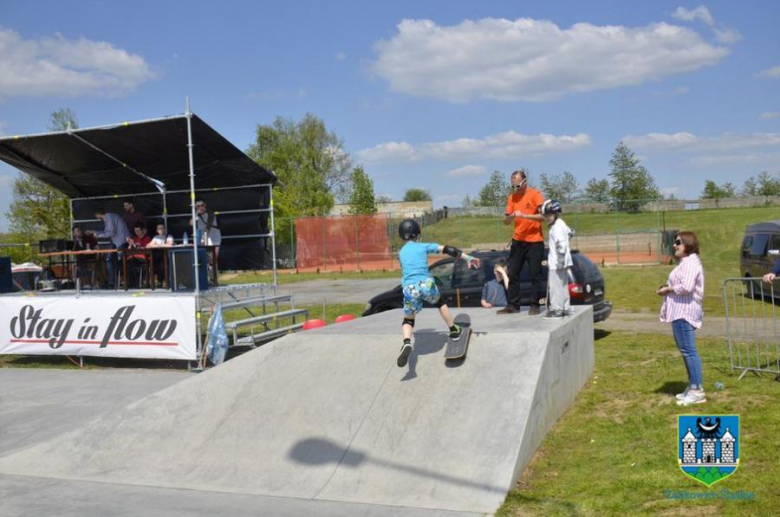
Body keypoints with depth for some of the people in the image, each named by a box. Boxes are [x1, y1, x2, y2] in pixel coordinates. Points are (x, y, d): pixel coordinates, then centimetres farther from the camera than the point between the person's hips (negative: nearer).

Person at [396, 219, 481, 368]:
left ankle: (406, 343, -17)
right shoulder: (424, 246, 11)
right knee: (440, 303, 30)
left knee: (408, 319, 12)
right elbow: (447, 250, 5)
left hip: (409, 288, 1)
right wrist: (467, 257, 4)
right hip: (426, 284, -1)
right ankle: (454, 330, 37)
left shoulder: (401, 253, 20)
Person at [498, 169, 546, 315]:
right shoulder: (512, 197, 8)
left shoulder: (535, 195, -6)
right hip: (517, 241, 5)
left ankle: (535, 305, 7)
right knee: (512, 274, 4)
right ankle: (512, 305, 10)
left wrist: (524, 215, -23)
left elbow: (543, 215, -15)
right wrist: (511, 216, -15)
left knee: (535, 274, 0)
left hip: (534, 241, -5)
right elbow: (506, 221, 8)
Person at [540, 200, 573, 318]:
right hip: (559, 263, 10)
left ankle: (557, 309, -5)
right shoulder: (561, 224, 14)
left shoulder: (557, 226, -16)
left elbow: (561, 243, -26)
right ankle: (565, 308, 22)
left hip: (556, 263, -10)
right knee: (563, 285, 15)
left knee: (555, 285, -7)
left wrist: (560, 260, -24)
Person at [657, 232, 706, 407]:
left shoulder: (691, 262, -15)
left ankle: (697, 391, -6)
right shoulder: (686, 261, 19)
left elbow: (686, 287, -26)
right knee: (686, 350, 15)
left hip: (684, 311, -11)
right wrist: (668, 288, 8)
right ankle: (693, 386, 22)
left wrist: (667, 289, -13)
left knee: (689, 351, -9)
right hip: (680, 311, 11)